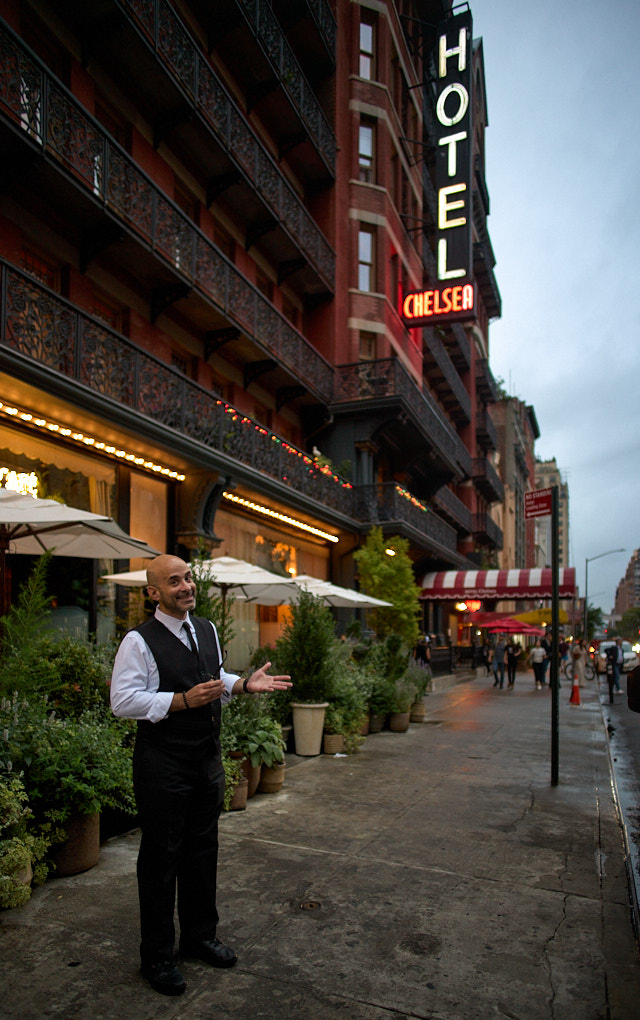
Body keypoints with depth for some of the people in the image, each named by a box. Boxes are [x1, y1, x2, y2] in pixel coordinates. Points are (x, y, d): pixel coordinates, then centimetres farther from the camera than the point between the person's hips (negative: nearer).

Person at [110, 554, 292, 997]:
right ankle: (157, 956, 26)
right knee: (161, 857, 7)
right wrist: (183, 700, -27)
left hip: (208, 760, 7)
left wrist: (245, 683, -2)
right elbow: (123, 701, -20)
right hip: (162, 765, -7)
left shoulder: (208, 630, 6)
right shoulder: (139, 641, -17)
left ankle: (200, 935, 40)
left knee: (203, 850, 20)